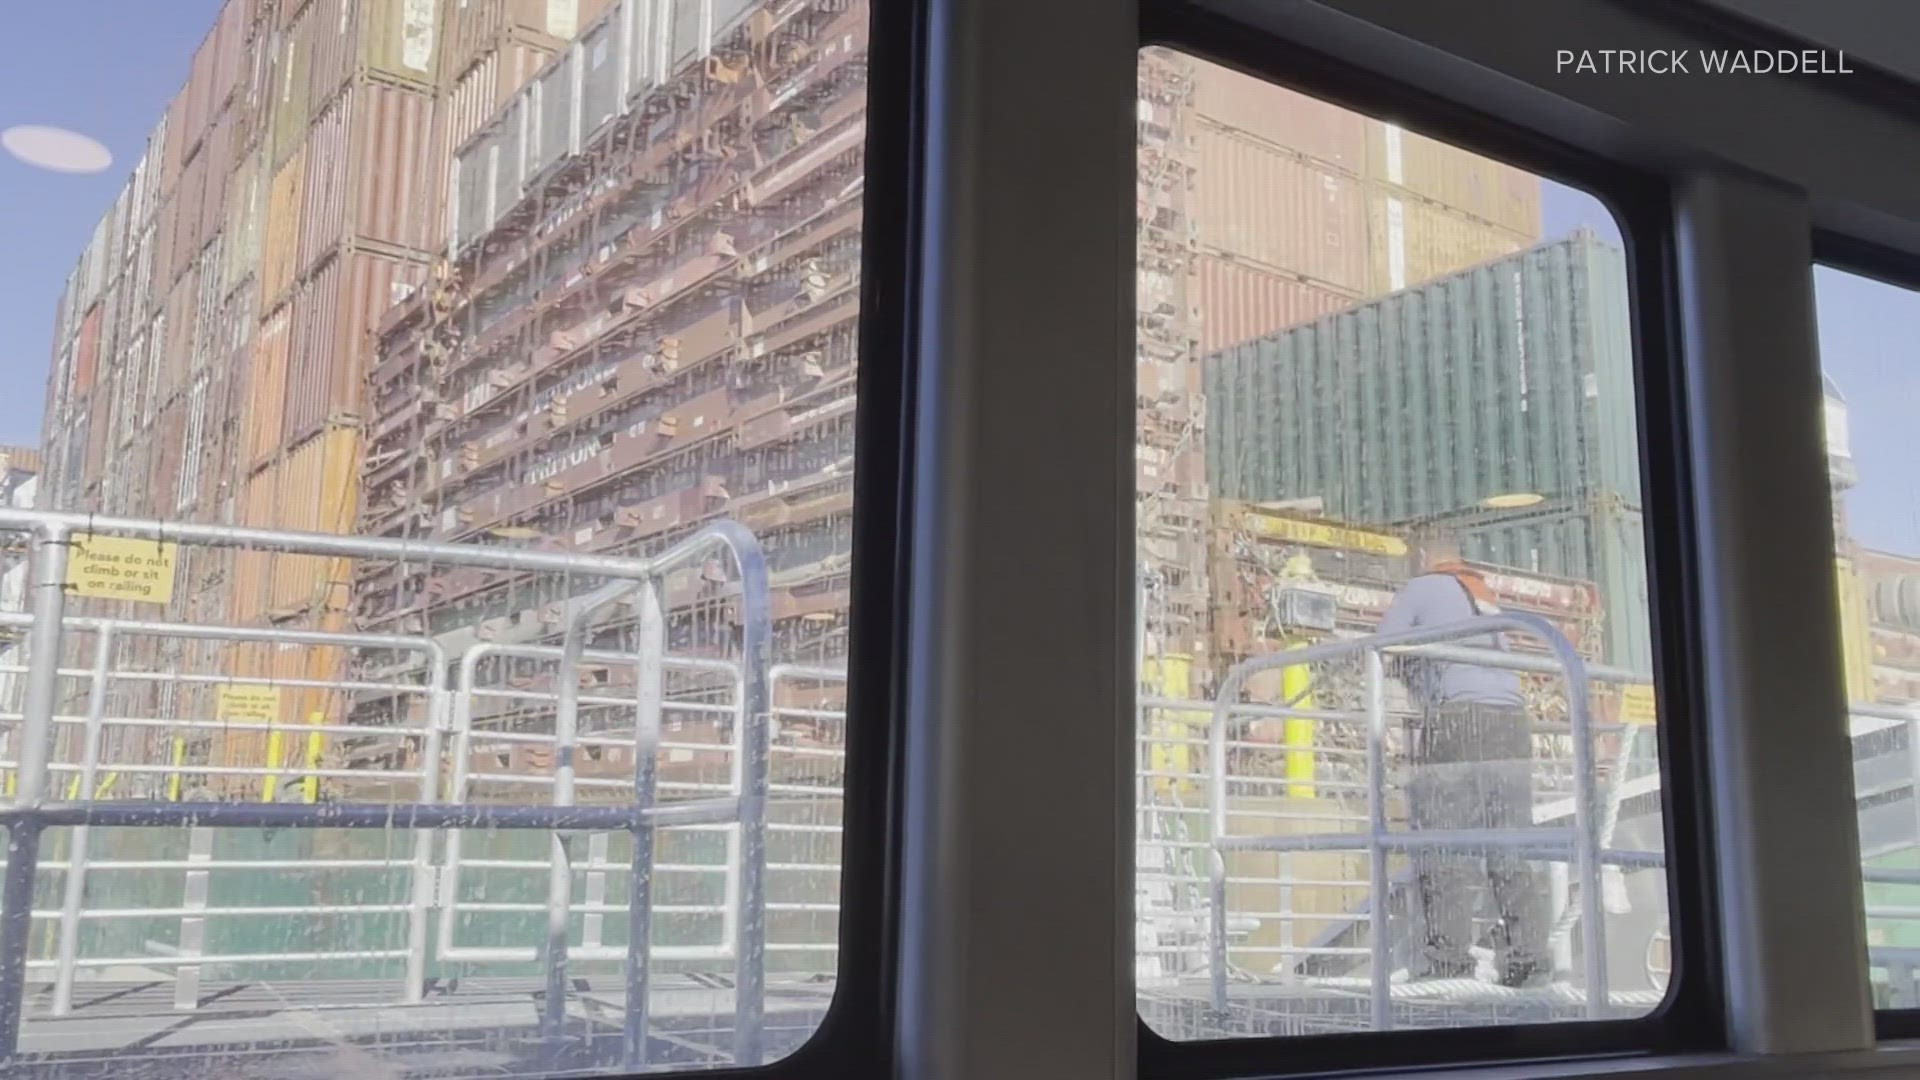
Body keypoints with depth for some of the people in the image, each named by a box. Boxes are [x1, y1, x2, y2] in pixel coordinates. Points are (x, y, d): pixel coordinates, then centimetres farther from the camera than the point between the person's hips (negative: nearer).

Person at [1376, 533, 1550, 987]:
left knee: (1443, 850, -7)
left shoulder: (1422, 587, 8)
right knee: (1511, 849, 6)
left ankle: (1446, 960, -12)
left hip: (1456, 722, -6)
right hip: (1511, 723, 6)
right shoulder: (1488, 596, 26)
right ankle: (1526, 958, 3)